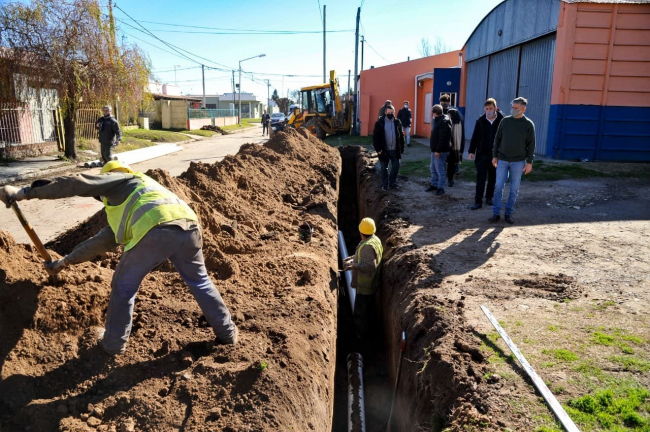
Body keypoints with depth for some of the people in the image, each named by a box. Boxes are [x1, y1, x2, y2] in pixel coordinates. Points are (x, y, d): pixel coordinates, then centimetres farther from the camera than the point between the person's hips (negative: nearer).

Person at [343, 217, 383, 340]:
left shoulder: (368, 246, -31)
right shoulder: (375, 239, 0)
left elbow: (370, 266, -37)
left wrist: (353, 265, -41)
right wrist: (352, 258, 8)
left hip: (365, 285, -10)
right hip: (372, 283, 10)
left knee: (360, 312, 7)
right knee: (370, 306, 29)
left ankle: (362, 335, 21)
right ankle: (371, 325, 48)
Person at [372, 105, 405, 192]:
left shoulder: (397, 122, 4)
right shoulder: (380, 122, -6)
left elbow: (401, 136, 7)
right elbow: (375, 136, -7)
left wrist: (402, 148, 3)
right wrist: (378, 149, -13)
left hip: (395, 150, 3)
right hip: (384, 150, -3)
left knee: (396, 166, 8)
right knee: (384, 168, 7)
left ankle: (392, 182, 24)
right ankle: (384, 184, 17)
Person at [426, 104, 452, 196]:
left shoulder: (444, 122, -19)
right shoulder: (438, 120, 15)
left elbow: (442, 138, -25)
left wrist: (438, 150, -25)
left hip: (441, 151, -11)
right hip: (435, 150, 11)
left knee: (440, 170, -4)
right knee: (433, 169, 18)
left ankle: (441, 187, 3)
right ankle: (433, 184, 29)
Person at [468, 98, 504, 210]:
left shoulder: (502, 121, -4)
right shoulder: (480, 121, 0)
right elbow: (475, 137, 4)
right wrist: (471, 151, 2)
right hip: (482, 154, 0)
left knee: (493, 178, 12)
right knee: (480, 178, 1)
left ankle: (489, 197, 27)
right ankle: (478, 201, 4)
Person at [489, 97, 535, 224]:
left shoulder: (528, 124, -2)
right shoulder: (505, 121, 3)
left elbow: (531, 144, -1)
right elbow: (497, 139, 8)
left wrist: (529, 162, -6)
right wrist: (494, 156, 4)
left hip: (518, 161, -1)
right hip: (502, 160, 1)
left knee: (514, 189, 5)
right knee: (499, 187, -1)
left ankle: (509, 213, 15)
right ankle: (496, 213, 5)